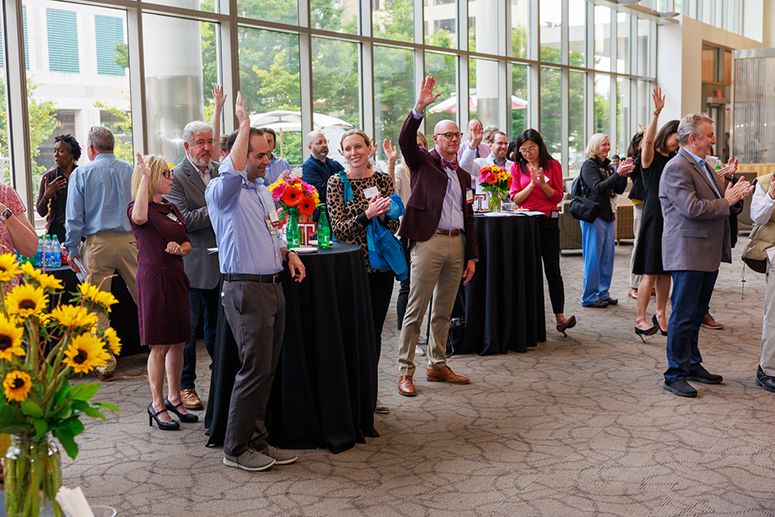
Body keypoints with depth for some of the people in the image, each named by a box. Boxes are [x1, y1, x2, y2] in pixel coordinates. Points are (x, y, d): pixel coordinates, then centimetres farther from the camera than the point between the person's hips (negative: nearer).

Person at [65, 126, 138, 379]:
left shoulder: (81, 174, 2)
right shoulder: (131, 171, 6)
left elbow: (74, 216, 0)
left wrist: (72, 248, 5)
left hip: (98, 243, -1)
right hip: (131, 240, 2)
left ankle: (105, 363, 8)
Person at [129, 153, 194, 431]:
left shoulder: (172, 208, 15)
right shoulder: (137, 207, -6)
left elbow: (187, 242, 19)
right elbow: (139, 217, -33)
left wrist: (179, 248, -4)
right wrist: (145, 178, -32)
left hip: (176, 278, 7)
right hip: (154, 280, -7)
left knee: (178, 342, 10)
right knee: (160, 345, -2)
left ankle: (174, 398, 23)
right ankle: (157, 404, 10)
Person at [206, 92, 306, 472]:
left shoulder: (263, 190, 20)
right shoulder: (222, 190, -7)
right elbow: (232, 171, -31)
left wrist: (286, 253, 11)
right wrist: (244, 125, -27)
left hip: (272, 285, 9)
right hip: (246, 289, -9)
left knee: (267, 369, 10)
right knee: (255, 369, -8)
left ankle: (256, 440, 20)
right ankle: (235, 448, 4)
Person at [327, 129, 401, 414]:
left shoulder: (384, 180, 6)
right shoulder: (337, 182, -4)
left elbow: (394, 226, 6)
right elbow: (339, 229, -10)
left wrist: (383, 214, -16)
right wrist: (367, 214, -25)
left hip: (381, 264, 4)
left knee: (375, 332, 11)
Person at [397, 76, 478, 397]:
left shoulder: (463, 175, 19)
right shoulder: (423, 162, 4)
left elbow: (469, 218, 19)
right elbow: (406, 140, -17)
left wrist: (471, 256, 13)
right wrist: (419, 108, -29)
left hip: (457, 244, 6)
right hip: (429, 241, -6)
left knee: (444, 311, 13)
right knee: (416, 310, -3)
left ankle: (437, 365, 24)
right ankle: (405, 372, 3)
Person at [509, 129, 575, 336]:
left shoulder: (553, 165, 5)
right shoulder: (517, 167, 7)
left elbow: (558, 197, 2)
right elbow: (515, 198, 1)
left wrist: (543, 183, -13)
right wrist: (532, 183, -12)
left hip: (548, 221, -1)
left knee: (553, 271, -3)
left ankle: (560, 317, -4)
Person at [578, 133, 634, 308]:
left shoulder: (607, 166, 16)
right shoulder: (589, 165, -7)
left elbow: (619, 189, 13)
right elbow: (598, 188, -19)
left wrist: (625, 173, -3)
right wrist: (618, 174, -24)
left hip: (608, 217, 8)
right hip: (594, 217, -8)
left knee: (607, 259, 11)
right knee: (593, 259, -4)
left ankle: (603, 294, 20)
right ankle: (589, 297, 3)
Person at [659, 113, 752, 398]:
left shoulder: (703, 166, 18)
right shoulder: (676, 168, -15)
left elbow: (714, 201, 23)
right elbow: (692, 208, -23)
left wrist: (733, 193, 4)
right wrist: (726, 202, -12)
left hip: (708, 254, 10)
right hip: (687, 253, -10)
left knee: (696, 315, 17)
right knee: (683, 316, -5)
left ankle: (692, 365, 28)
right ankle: (675, 374, 3)